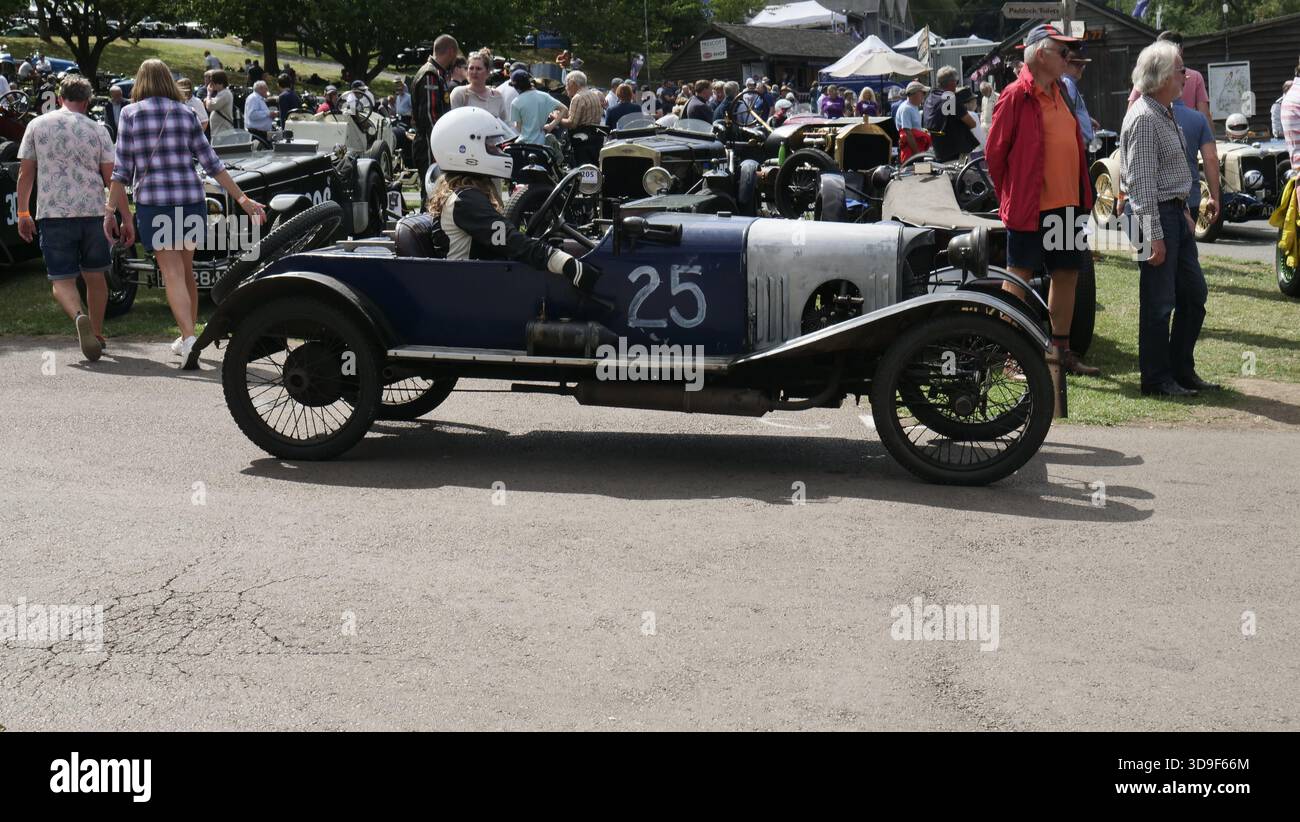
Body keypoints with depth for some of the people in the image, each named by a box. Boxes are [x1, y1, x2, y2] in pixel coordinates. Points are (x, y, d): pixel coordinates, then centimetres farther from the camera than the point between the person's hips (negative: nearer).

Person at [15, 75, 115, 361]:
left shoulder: (37, 125, 4)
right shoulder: (97, 130, 3)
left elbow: (25, 173, 6)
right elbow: (110, 177, 3)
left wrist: (23, 213, 13)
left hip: (53, 213, -1)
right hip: (93, 210, 1)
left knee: (61, 279, 0)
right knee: (94, 275, 16)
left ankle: (79, 316, -29)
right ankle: (97, 334, 23)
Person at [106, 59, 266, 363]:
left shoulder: (130, 113, 1)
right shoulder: (185, 113, 8)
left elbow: (121, 170, -3)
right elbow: (212, 163, 5)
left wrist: (112, 211, 2)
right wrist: (242, 199, 8)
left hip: (152, 202, -3)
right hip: (191, 200, 3)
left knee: (173, 273, -4)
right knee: (186, 271, 17)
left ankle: (189, 338, -20)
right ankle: (187, 336, 28)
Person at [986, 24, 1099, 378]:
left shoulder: (1059, 94, 14)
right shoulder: (1017, 96, -11)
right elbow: (995, 152, -9)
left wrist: (1082, 195, 16)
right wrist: (1010, 197, -2)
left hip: (1066, 203, 8)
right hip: (1030, 207, -8)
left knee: (1067, 274, 12)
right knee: (1018, 279, -2)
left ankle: (1061, 351, 22)